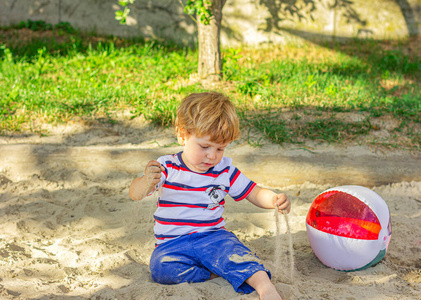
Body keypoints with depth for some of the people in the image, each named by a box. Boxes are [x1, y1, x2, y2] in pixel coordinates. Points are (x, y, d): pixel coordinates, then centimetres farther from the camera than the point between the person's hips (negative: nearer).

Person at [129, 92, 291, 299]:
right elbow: (135, 194, -14)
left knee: (231, 248, -32)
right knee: (160, 266, -32)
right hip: (172, 245, 0)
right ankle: (217, 274, -22)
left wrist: (275, 200, -15)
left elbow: (254, 193, 9)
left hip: (212, 237, 1)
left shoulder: (224, 171, 5)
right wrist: (147, 182, -39)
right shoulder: (167, 168, -3)